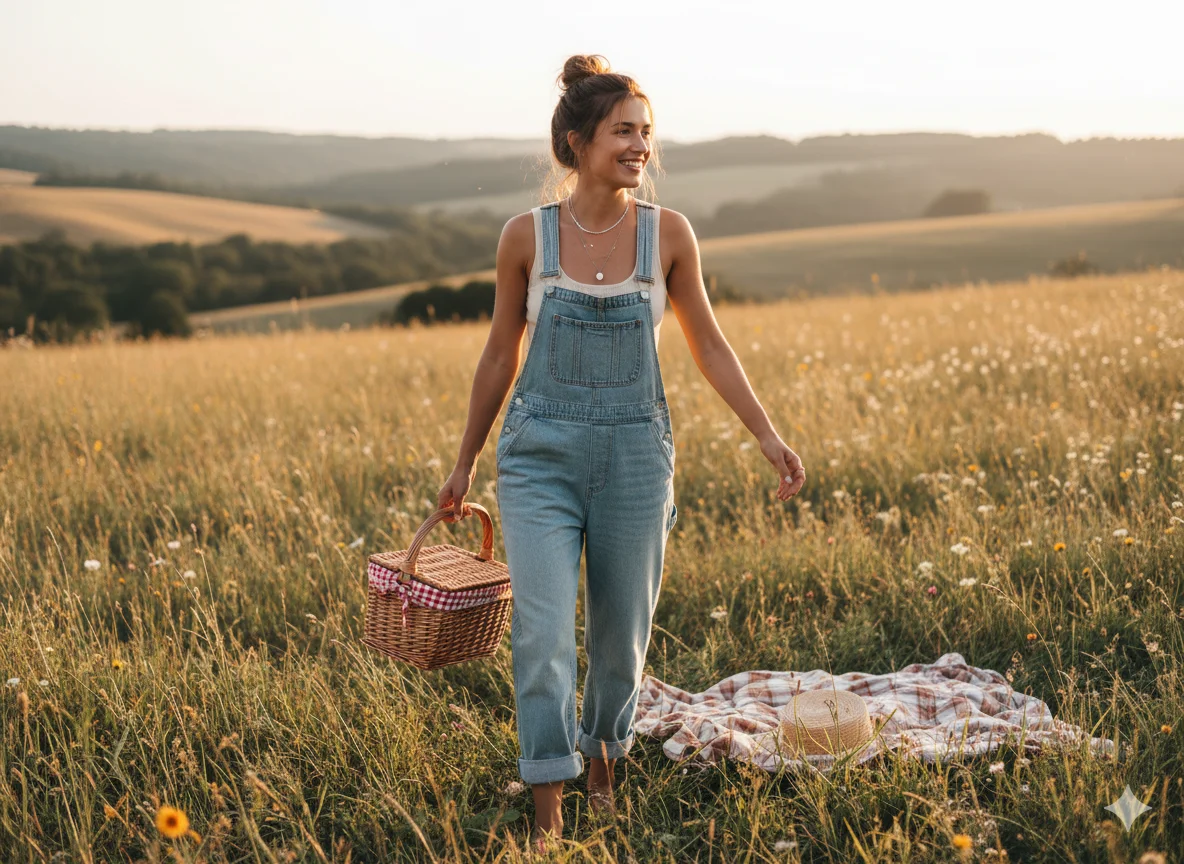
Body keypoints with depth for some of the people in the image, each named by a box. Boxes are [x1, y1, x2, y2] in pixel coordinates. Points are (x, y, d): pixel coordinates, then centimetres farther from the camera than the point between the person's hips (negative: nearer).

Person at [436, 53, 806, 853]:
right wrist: (465, 464, 12)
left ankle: (603, 757, 40)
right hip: (541, 457, -1)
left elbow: (707, 343, 7)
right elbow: (502, 353, 6)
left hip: (635, 457, 1)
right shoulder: (526, 236, -4)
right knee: (543, 632, -10)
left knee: (622, 635, 12)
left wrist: (768, 435, 0)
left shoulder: (668, 232, -2)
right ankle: (549, 812, 0)